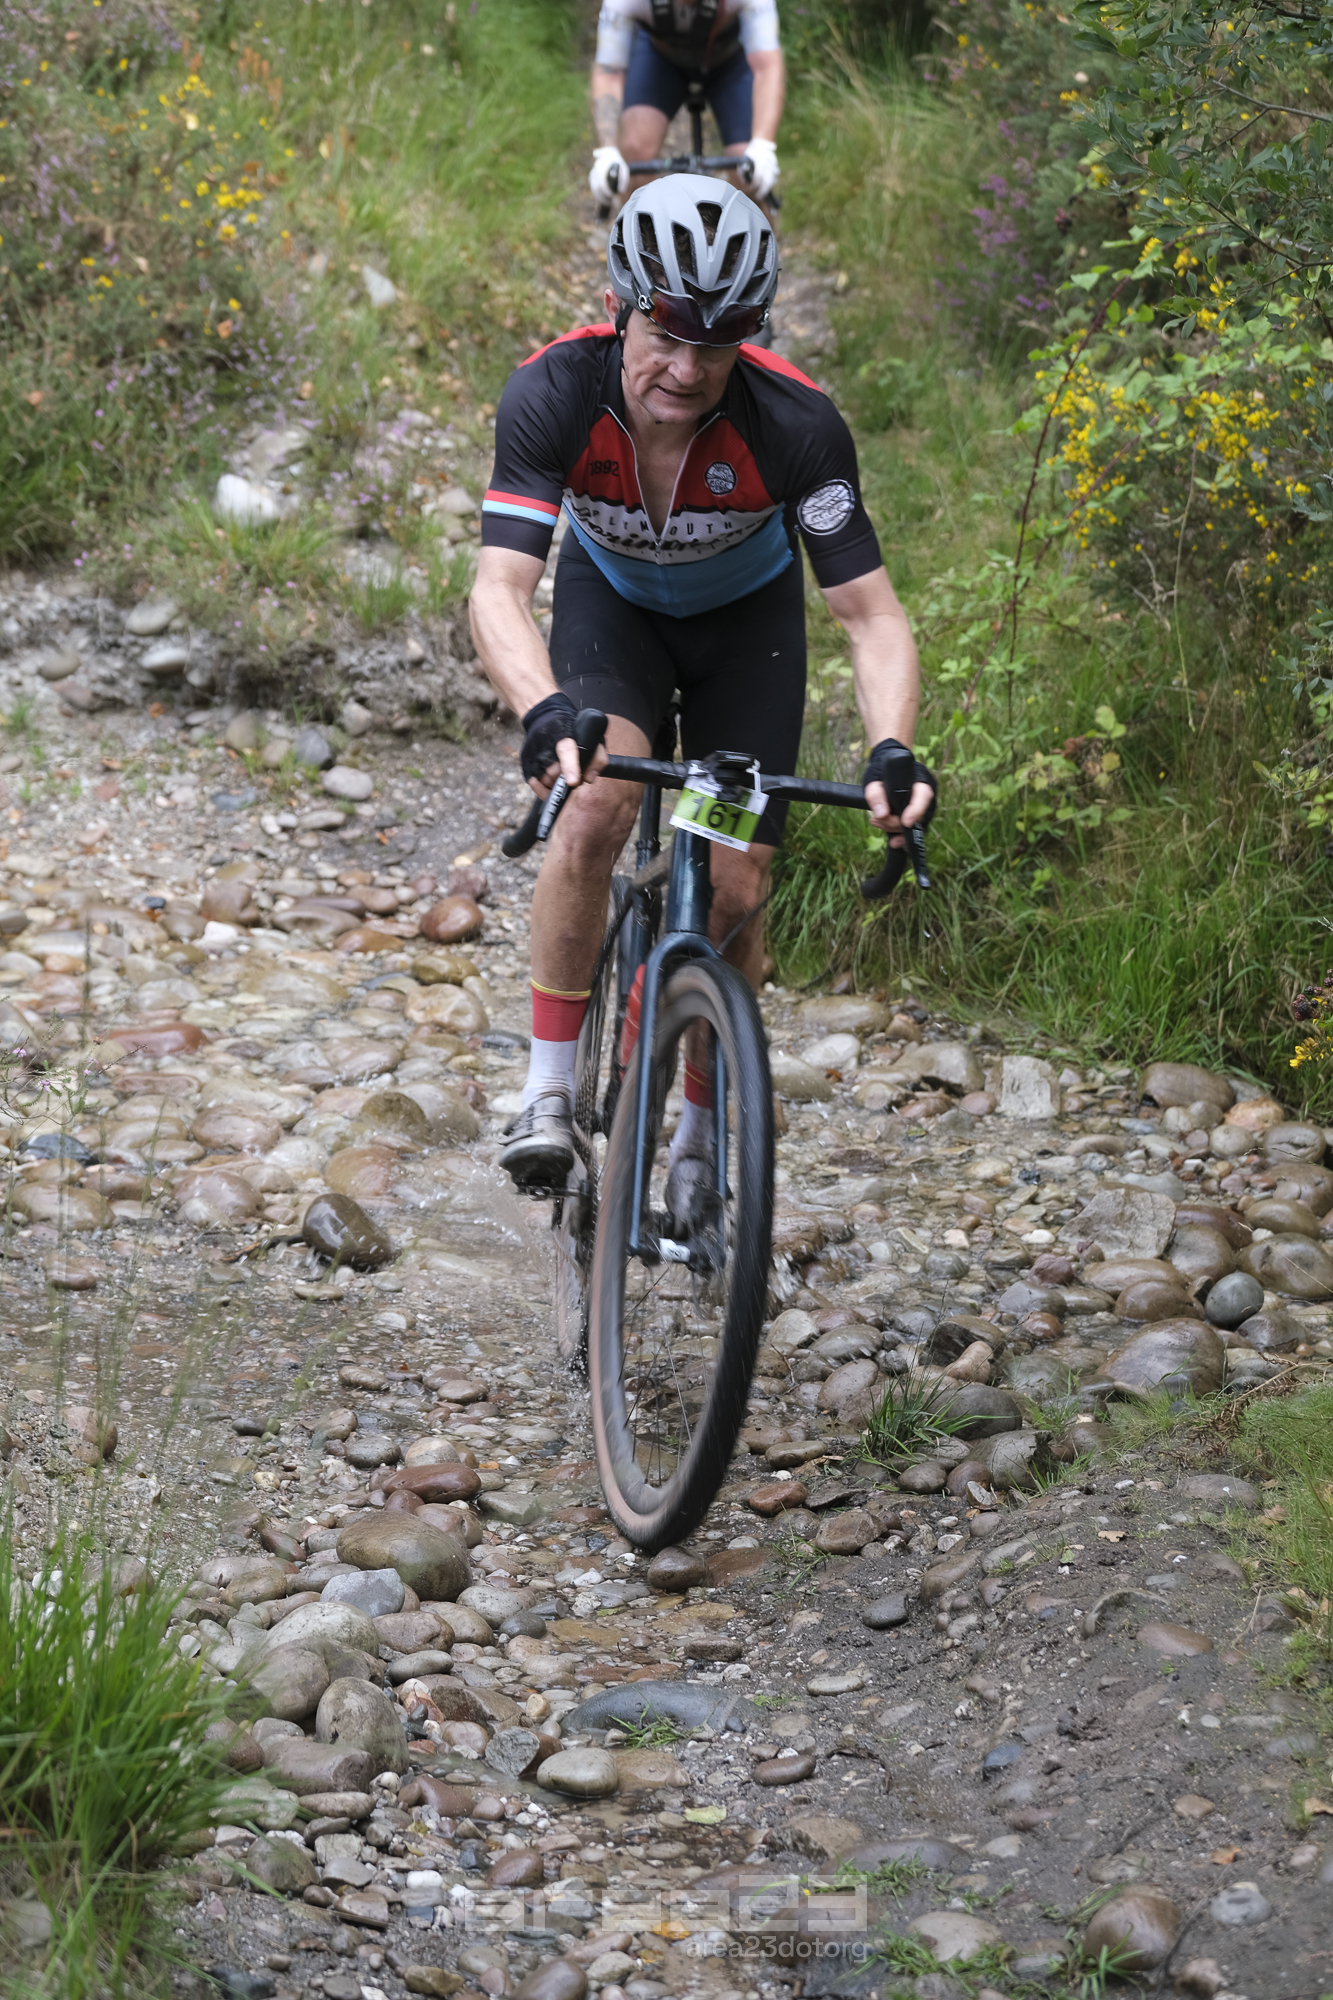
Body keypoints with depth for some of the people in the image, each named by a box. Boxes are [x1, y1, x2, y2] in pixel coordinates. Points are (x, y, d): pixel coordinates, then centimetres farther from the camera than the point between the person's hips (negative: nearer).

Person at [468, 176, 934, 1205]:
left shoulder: (796, 424, -35)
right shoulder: (553, 395, -34)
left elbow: (872, 614, -32)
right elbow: (499, 590, -42)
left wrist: (894, 748, -51)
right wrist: (546, 712, -62)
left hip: (746, 616, 1)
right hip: (610, 596, 0)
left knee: (736, 896, -4)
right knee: (598, 800, -29)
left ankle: (702, 1140, 19)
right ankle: (551, 1089, -16)